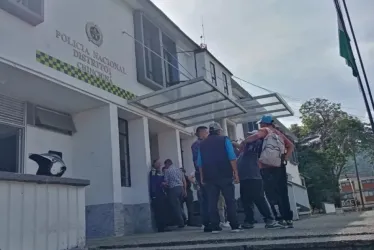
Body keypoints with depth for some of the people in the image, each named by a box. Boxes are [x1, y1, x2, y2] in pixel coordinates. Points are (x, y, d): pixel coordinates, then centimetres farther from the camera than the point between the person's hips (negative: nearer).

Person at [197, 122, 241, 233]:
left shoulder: (202, 144, 13)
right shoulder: (224, 140, 3)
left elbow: (200, 163, 10)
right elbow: (232, 158, -6)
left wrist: (202, 177, 13)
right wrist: (235, 173, -5)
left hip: (209, 177, 3)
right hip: (225, 176, -3)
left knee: (212, 202, 3)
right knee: (230, 201, 2)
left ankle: (215, 227, 2)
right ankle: (235, 226, 0)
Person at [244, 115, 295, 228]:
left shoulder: (265, 130, 3)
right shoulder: (279, 133, 21)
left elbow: (256, 136, -19)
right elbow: (291, 146, 14)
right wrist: (284, 158, 8)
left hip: (267, 168, -6)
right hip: (280, 167, 6)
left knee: (273, 194, -5)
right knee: (283, 194, 10)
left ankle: (283, 219, -9)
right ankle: (288, 219, 10)